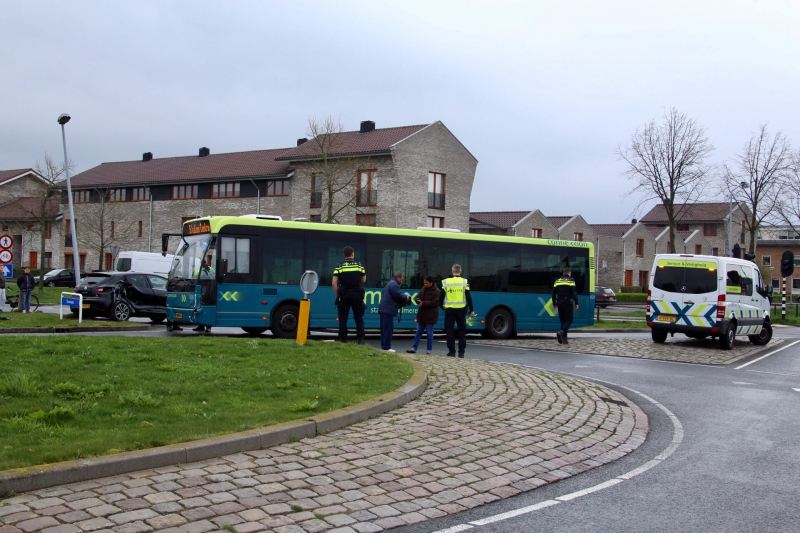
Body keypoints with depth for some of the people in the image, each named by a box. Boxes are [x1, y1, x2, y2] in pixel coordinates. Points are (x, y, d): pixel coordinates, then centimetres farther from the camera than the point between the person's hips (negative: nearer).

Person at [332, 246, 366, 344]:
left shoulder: (339, 266, -1)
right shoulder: (359, 265, 3)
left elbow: (334, 283, -6)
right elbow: (363, 280, 10)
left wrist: (337, 295, 3)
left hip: (344, 294, -1)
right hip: (357, 294, 1)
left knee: (343, 319, 6)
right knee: (359, 319, 7)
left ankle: (343, 340, 5)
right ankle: (360, 339, 2)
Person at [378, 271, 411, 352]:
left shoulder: (390, 283, 24)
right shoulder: (394, 284, -10)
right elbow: (398, 295, -18)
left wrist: (401, 304, 19)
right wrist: (406, 297, 0)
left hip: (384, 309, 11)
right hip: (388, 310, -11)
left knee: (384, 329, 13)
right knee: (388, 329, -8)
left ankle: (384, 346, 17)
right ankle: (386, 347, -9)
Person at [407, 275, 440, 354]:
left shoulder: (436, 291, -13)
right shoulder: (424, 288, 10)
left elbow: (435, 302, -20)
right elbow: (418, 296, 17)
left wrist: (423, 303, -19)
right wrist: (418, 300, -7)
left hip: (430, 316, -7)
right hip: (422, 315, 7)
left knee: (429, 333, 2)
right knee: (418, 332, 8)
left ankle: (429, 350, 10)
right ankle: (414, 348, 10)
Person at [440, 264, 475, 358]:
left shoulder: (445, 282, 0)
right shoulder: (465, 282, -2)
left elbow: (441, 297, 3)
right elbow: (469, 297, -2)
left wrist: (441, 306, 20)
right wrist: (471, 310, 4)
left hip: (449, 310, 0)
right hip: (461, 309, 0)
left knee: (449, 331, 7)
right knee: (462, 331, 7)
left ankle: (451, 351, 5)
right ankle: (461, 352, 4)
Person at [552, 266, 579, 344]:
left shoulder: (557, 281, 12)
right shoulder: (571, 280, -3)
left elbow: (553, 293, 13)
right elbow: (574, 293, -11)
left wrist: (554, 303, 20)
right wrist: (576, 303, -7)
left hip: (560, 303, 5)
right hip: (567, 303, -5)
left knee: (563, 320, 10)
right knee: (569, 320, -1)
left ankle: (564, 339, 5)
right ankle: (561, 332, -27)